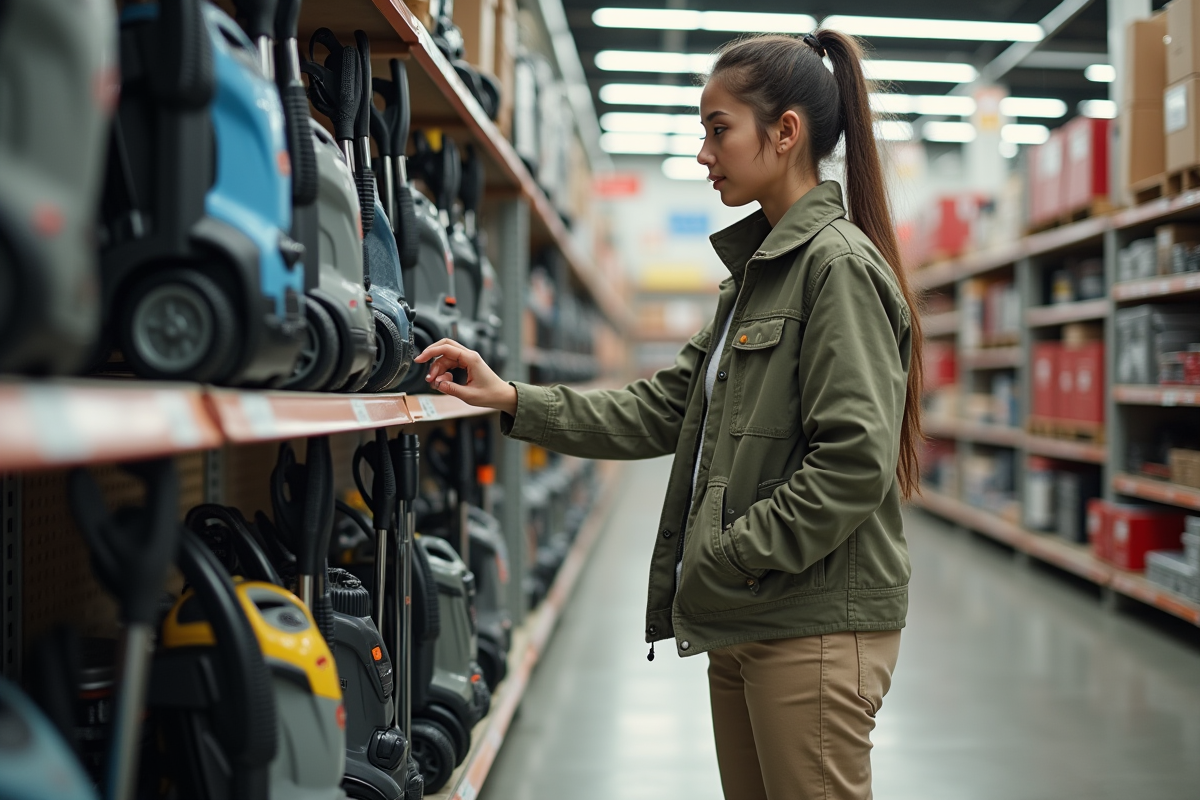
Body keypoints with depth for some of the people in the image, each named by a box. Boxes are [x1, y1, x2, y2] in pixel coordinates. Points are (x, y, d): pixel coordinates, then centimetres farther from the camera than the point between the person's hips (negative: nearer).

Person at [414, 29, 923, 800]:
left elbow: (854, 460, -21)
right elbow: (665, 409, 14)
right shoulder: (758, 268, 17)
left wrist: (730, 556, -17)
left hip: (817, 624, -9)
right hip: (746, 621, 9)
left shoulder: (839, 265, -13)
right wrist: (514, 402, 7)